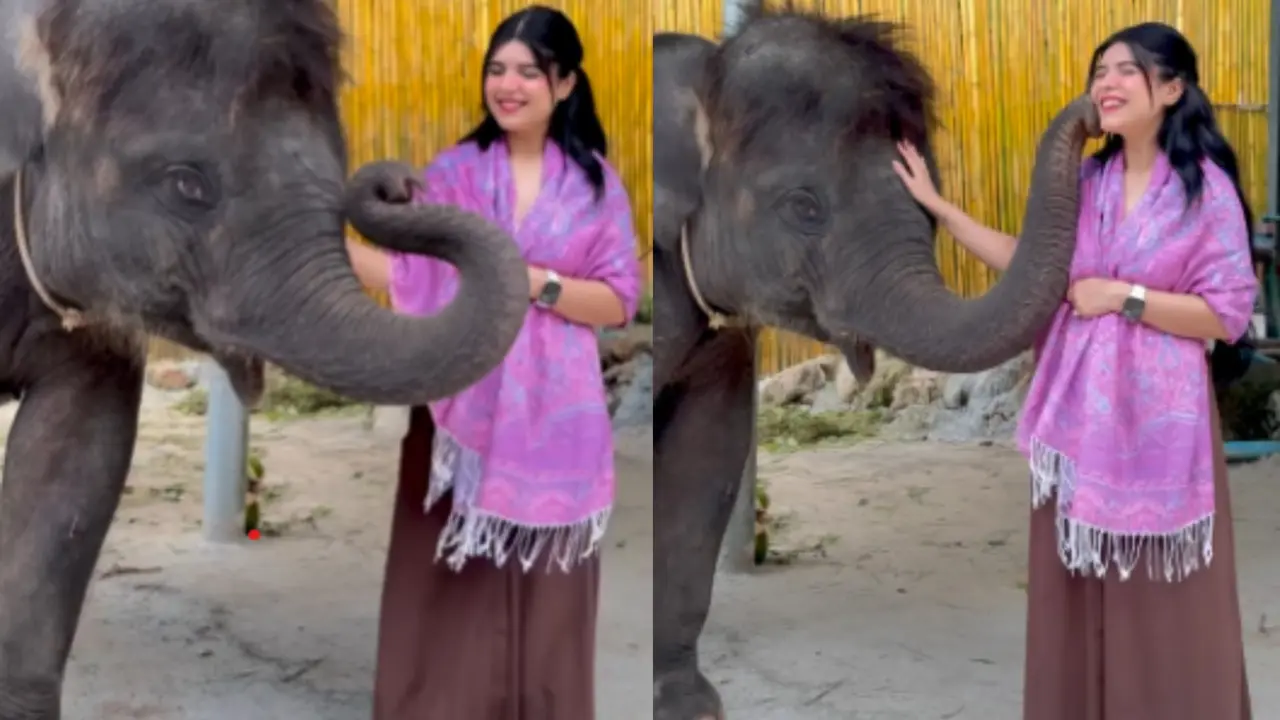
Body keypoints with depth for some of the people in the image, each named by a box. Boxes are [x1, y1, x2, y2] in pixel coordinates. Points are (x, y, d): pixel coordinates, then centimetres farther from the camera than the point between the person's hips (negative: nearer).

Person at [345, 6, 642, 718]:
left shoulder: (596, 181, 3)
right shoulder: (453, 172, 3)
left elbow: (619, 302, -2)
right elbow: (410, 277, -4)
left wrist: (537, 283, -16)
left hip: (553, 420, 0)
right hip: (462, 410, 0)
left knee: (545, 608, 7)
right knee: (452, 601, 4)